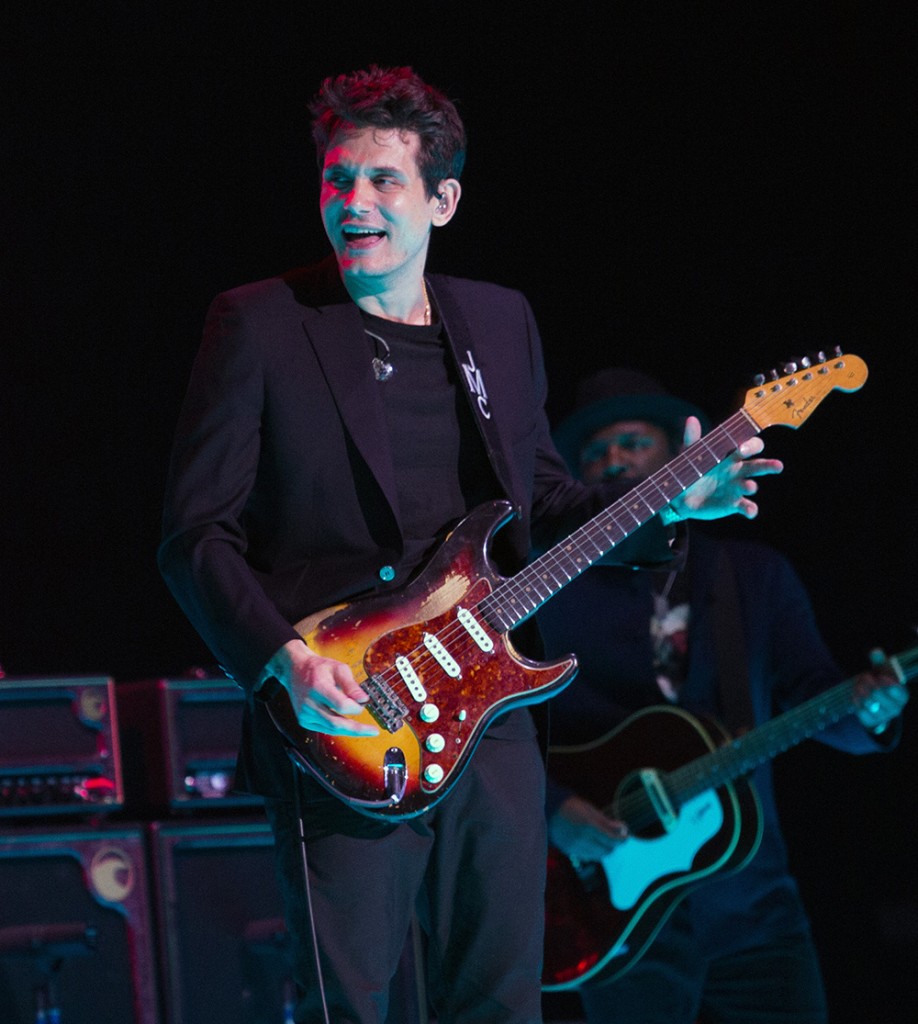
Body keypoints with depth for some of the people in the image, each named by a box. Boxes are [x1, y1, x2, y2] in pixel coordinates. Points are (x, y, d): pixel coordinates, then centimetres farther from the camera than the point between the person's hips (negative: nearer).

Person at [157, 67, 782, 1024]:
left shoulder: (501, 321, 13)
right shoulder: (259, 325, -3)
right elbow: (195, 533, -6)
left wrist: (659, 506, 5)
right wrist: (284, 660, -19)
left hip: (489, 722, 5)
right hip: (341, 736, -5)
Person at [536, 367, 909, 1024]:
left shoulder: (757, 576, 12)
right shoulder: (552, 595, 3)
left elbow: (812, 696, 3)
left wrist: (868, 710, -19)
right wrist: (552, 811, -17)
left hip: (753, 906, 2)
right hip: (621, 910, -2)